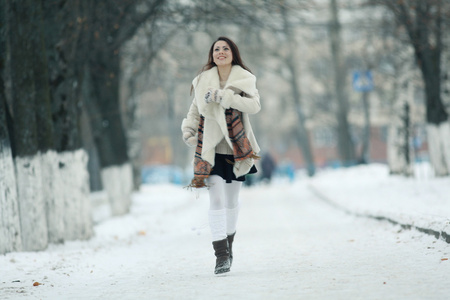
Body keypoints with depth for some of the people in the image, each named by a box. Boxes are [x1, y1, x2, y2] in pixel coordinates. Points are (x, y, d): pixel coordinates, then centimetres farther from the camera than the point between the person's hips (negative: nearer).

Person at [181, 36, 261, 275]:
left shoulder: (244, 79, -1)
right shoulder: (203, 81, 4)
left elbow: (254, 105, -18)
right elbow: (195, 108, 19)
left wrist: (222, 97, -25)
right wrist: (188, 130, 3)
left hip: (236, 148, 0)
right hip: (212, 148, 0)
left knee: (232, 199, 12)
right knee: (216, 200, -12)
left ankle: (229, 244, 32)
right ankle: (221, 255, -16)